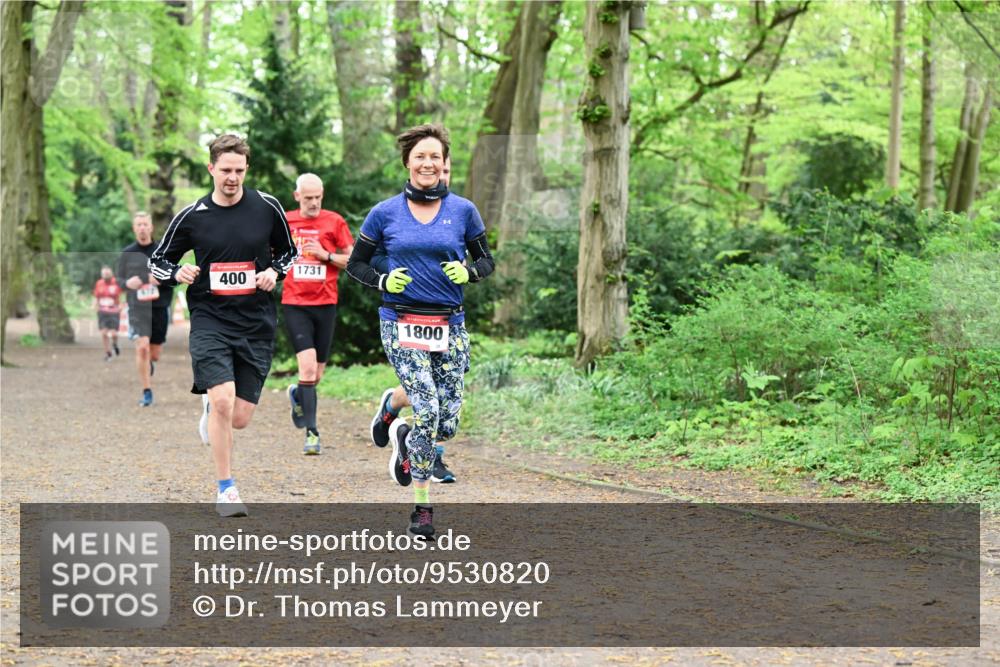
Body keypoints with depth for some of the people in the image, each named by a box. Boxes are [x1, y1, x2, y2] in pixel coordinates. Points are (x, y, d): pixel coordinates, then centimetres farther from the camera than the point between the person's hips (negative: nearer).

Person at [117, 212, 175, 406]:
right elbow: (119, 279, 12)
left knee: (155, 354, 8)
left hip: (160, 307, 1)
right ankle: (147, 392, -10)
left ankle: (149, 367, 46)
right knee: (142, 348, -19)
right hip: (137, 308, -1)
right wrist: (127, 283, -10)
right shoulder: (127, 253, 6)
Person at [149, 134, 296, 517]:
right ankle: (226, 490, -6)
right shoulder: (191, 216, 0)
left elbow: (288, 251, 17)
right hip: (209, 319, -2)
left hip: (256, 324, 2)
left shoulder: (267, 208, 2)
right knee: (223, 400, -21)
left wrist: (274, 272, -4)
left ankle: (210, 406, 41)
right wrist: (178, 274, -11)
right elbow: (157, 261, 10)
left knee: (240, 419, 2)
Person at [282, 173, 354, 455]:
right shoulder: (284, 221, 4)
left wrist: (326, 255, -10)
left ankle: (298, 395, 42)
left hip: (325, 304, 1)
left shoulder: (334, 222, 2)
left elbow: (353, 260, 3)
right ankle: (311, 432, -11)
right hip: (295, 304, -1)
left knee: (317, 375, 8)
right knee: (308, 369, -16)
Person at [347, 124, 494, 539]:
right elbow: (355, 264, 10)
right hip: (401, 323, -2)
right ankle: (422, 508, -2)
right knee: (428, 410, -17)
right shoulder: (385, 213, 2)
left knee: (447, 426, 0)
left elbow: (486, 260, 14)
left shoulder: (463, 211, 4)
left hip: (449, 325, 2)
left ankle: (403, 435, 35)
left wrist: (468, 273, -9)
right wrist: (383, 280, -9)